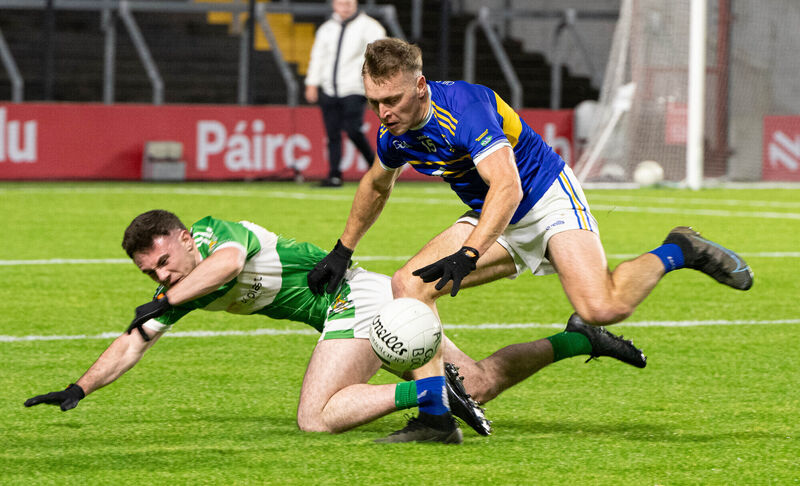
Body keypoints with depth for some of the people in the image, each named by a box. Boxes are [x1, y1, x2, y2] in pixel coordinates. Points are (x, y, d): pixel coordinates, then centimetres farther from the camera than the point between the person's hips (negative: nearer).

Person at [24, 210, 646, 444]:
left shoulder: (213, 232, -14)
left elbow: (228, 260, -39)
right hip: (376, 303, 10)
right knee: (482, 381, 12)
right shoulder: (182, 288, 11)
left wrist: (165, 303, -38)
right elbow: (134, 341, 15)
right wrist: (76, 390, 7)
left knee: (317, 418, -25)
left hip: (356, 295, -10)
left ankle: (434, 396, -28)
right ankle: (577, 340, 16)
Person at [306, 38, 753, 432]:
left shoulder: (464, 104, -29)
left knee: (604, 308, -29)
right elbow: (376, 186, 20)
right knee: (409, 284, -13)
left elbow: (506, 185, -40)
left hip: (548, 198, -7)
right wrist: (342, 252, 20)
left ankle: (677, 252, -1)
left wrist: (467, 256, -50)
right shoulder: (394, 135, -5)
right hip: (495, 221, 7)